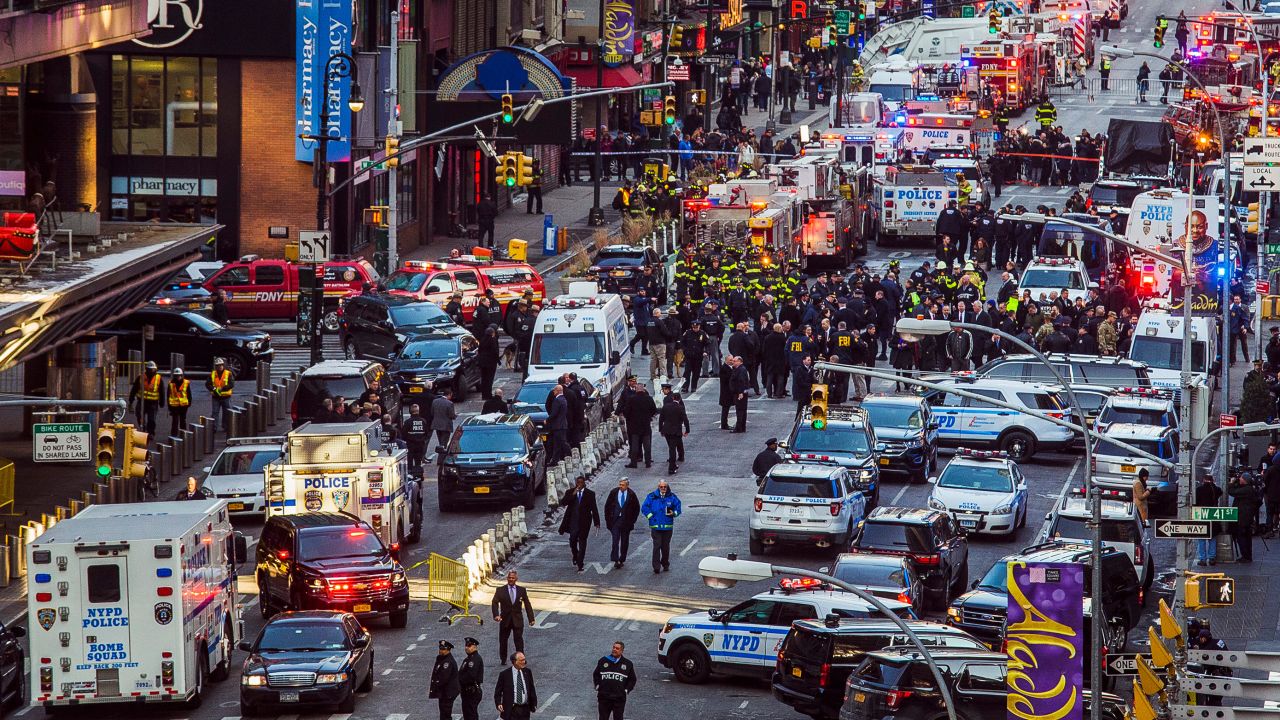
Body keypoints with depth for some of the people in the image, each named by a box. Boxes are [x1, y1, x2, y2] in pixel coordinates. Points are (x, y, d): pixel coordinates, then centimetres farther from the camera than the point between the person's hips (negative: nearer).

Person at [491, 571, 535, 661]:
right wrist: (496, 615, -27)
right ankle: (503, 660, 21)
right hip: (505, 620, 1)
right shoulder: (500, 590, 0)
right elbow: (495, 603, -10)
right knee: (503, 640, 7)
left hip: (517, 620, -1)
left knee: (519, 640, -7)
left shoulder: (522, 590, 5)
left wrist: (531, 619, 3)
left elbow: (527, 605, 7)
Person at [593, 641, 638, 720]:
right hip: (604, 697, 1)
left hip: (619, 698, -1)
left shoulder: (628, 664, 5)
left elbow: (632, 679, 12)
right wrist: (597, 686, 3)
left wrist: (626, 690, -1)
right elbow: (596, 674, 16)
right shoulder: (603, 661, 7)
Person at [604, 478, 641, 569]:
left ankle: (622, 560, 18)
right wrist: (608, 519, 3)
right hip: (615, 520, -1)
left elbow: (637, 508, 9)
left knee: (625, 542, 7)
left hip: (626, 522, 1)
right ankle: (615, 560, -16)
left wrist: (633, 520, 2)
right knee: (615, 541, -12)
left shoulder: (631, 495, -2)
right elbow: (607, 506, 9)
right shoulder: (613, 493, 1)